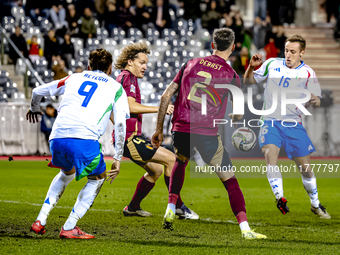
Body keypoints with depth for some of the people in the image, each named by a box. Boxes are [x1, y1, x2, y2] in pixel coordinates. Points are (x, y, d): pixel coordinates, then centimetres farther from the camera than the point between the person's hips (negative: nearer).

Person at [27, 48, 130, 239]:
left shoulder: (74, 78, 27)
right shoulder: (116, 88, 18)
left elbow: (38, 91, 34)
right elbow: (120, 124, 6)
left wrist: (35, 109, 56)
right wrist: (118, 159, 10)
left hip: (57, 138, 4)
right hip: (84, 138, -4)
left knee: (67, 173, 33)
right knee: (98, 178, 22)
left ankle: (40, 221, 23)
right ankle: (69, 228, 11)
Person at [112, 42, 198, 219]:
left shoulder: (122, 78, 21)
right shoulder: (127, 78, -11)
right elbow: (131, 107, -22)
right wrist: (159, 108, -19)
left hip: (130, 136, 11)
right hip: (129, 138, -11)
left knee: (156, 169, 19)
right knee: (170, 159, -13)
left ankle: (132, 207, 25)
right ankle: (178, 206, -10)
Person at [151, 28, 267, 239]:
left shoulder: (192, 64, 12)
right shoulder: (230, 75, 2)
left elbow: (166, 96, 11)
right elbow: (239, 115, 4)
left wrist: (159, 129, 18)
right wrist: (230, 119, 28)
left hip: (181, 128, 4)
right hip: (208, 133, -4)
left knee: (180, 162, 34)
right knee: (230, 180, 2)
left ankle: (171, 209, 22)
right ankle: (245, 228, -10)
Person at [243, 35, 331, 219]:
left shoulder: (307, 73, 0)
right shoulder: (272, 64, 3)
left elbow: (316, 101, -2)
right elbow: (248, 81, 10)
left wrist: (315, 100, -26)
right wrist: (251, 67, -10)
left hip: (294, 124, 0)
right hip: (271, 121, 0)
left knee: (305, 166, 3)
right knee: (270, 153, -27)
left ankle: (315, 205, 24)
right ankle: (279, 197, -27)